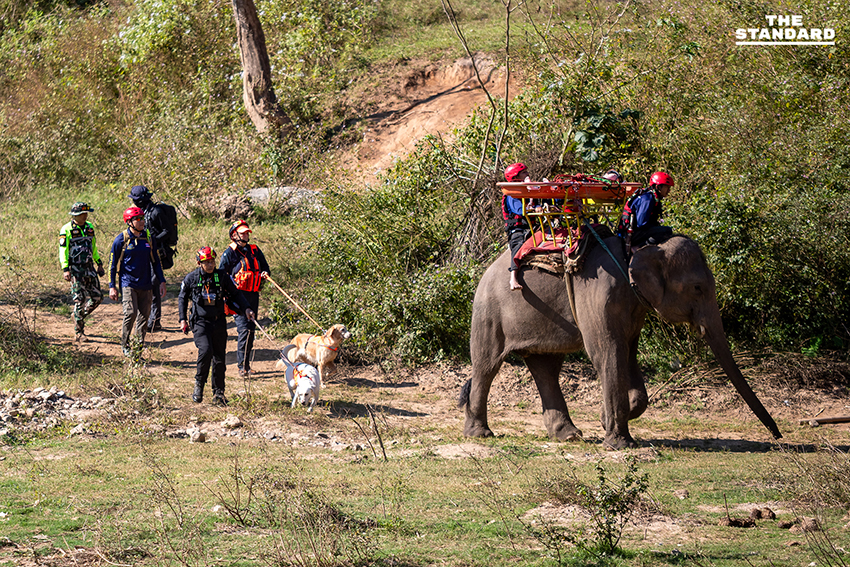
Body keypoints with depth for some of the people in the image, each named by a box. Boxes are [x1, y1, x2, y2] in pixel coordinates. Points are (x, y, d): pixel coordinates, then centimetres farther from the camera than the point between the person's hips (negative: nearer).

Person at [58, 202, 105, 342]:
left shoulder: (89, 227, 11)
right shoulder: (67, 230, -8)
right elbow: (63, 251, -11)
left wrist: (99, 264, 19)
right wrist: (65, 270, -19)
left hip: (89, 267, 6)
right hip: (76, 269, -6)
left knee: (97, 297, 3)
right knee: (80, 300, -8)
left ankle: (79, 315, 28)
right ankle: (79, 333, -1)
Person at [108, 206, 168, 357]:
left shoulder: (149, 238, 7)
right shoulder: (122, 239, -5)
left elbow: (155, 261, 16)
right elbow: (112, 263, 1)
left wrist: (161, 281, 11)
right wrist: (112, 286, -1)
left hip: (146, 284, 4)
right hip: (128, 283, -4)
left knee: (144, 316, 3)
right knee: (131, 313, -16)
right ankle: (125, 345, 0)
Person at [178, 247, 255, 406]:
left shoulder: (222, 276, 3)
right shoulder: (191, 278, 0)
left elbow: (235, 294, 14)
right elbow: (182, 298, 12)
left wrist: (246, 309, 2)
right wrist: (183, 319, 7)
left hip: (219, 322, 2)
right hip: (200, 322, -2)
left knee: (219, 357, 3)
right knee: (205, 351, -23)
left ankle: (218, 393, 12)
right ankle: (199, 385, -5)